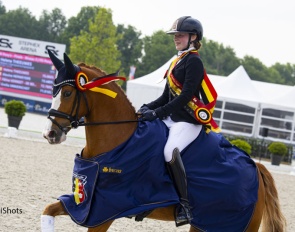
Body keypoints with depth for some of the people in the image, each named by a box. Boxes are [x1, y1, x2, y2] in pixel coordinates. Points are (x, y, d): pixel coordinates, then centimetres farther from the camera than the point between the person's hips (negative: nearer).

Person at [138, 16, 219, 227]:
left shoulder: (193, 61, -8)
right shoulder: (178, 62, 19)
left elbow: (186, 95, -19)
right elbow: (167, 97, 19)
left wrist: (158, 113, -21)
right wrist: (148, 107, 1)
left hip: (188, 122, -11)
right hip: (172, 119, 11)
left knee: (170, 151, -34)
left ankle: (185, 204, -28)